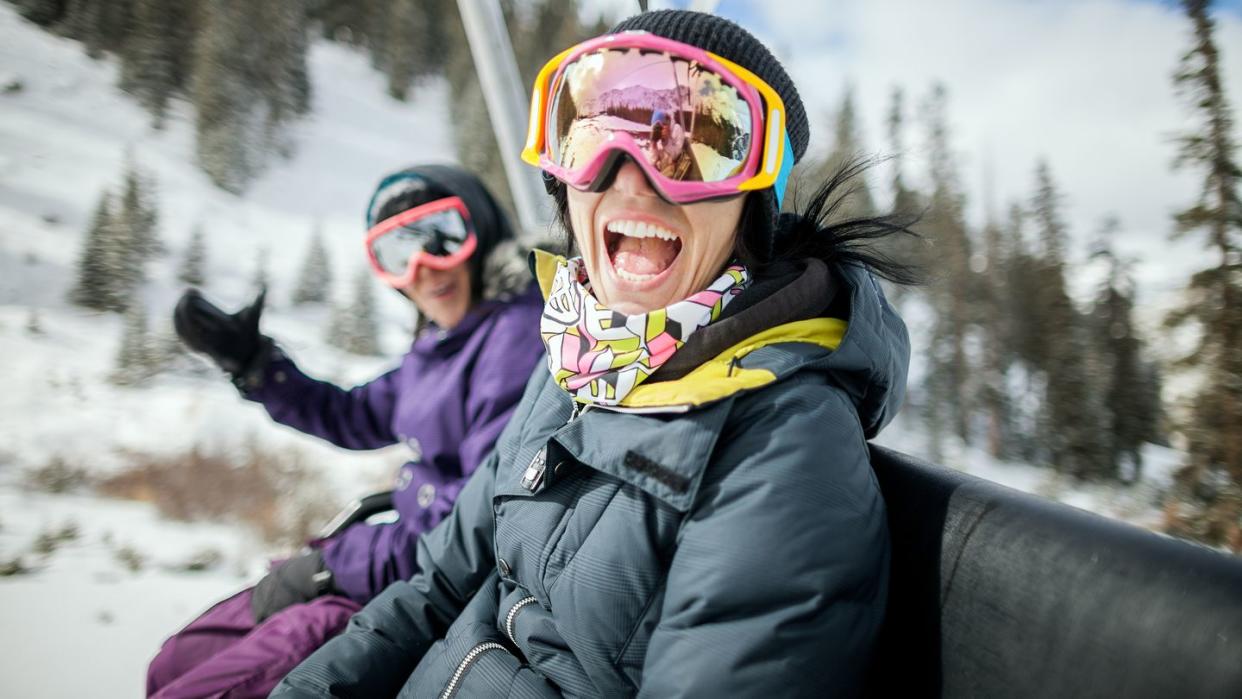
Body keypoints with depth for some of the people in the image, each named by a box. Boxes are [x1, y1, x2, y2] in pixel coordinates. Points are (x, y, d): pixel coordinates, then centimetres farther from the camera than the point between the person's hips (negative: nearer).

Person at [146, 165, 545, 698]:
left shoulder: (517, 334, -19)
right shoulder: (441, 344, 11)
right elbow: (357, 417, 23)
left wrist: (333, 564, -14)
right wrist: (249, 360, 14)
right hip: (411, 559, 9)